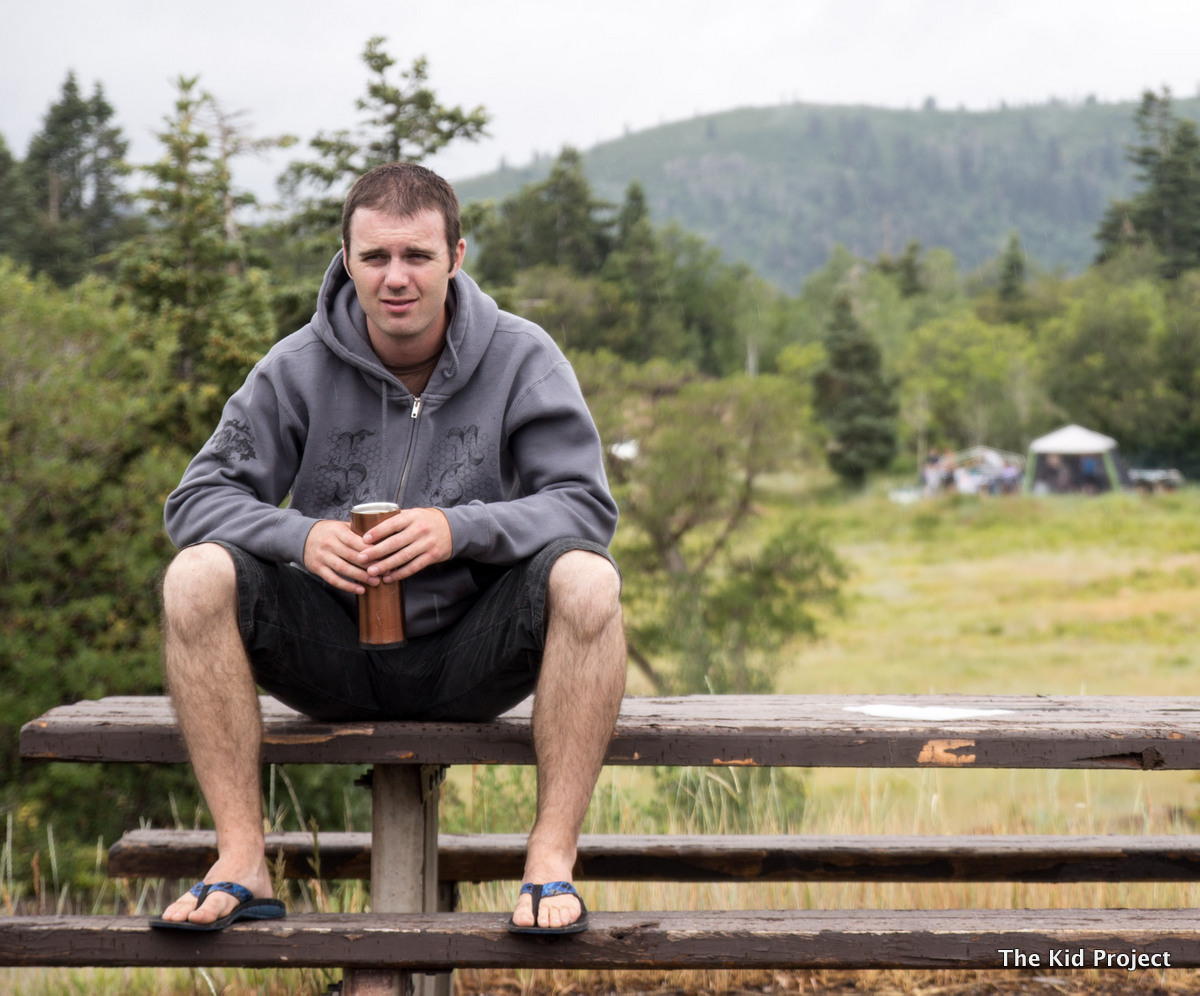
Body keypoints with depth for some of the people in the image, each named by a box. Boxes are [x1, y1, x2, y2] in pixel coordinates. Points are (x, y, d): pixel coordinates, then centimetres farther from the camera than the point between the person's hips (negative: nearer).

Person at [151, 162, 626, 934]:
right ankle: (242, 866, -21)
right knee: (198, 575, -24)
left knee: (585, 579, -30)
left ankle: (552, 863, -25)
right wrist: (300, 535, -25)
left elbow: (586, 504, -11)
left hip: (472, 659, -1)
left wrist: (459, 528, -28)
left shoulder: (521, 358, -3)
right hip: (334, 654, 1)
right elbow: (200, 498, -4)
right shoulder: (298, 369, -1)